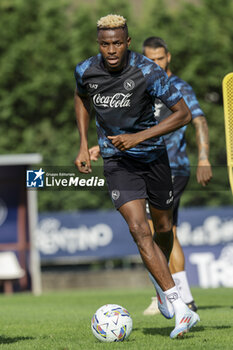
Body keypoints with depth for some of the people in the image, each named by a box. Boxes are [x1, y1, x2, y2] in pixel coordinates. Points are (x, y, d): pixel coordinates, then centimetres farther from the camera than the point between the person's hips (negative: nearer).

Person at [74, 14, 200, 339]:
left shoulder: (148, 71, -19)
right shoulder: (85, 70, -10)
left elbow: (184, 113, -17)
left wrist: (139, 137, -25)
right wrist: (84, 146, 7)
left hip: (153, 155, 0)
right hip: (117, 162, 0)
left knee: (163, 228, 15)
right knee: (139, 229, -18)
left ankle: (160, 283, 48)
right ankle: (180, 310, -23)